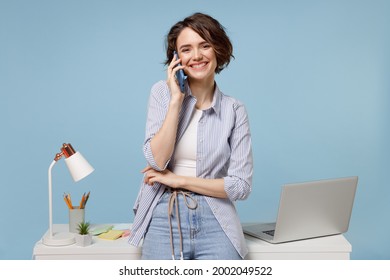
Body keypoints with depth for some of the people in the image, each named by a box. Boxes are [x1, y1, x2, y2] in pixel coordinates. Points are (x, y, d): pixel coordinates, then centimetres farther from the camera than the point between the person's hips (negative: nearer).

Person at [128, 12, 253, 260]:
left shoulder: (234, 110, 2)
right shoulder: (163, 92, 4)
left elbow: (241, 186, -2)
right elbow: (157, 160, -8)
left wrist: (179, 180, -6)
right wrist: (176, 100, -10)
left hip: (215, 223, 0)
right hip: (164, 218, 0)